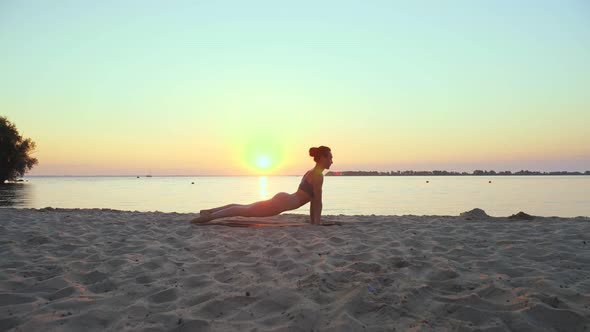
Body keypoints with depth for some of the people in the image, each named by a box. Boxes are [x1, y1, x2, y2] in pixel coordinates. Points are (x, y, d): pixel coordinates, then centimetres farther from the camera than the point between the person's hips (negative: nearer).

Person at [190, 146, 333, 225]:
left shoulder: (311, 173, 18)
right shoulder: (317, 175, -12)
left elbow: (312, 199, 22)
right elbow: (317, 200, -12)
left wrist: (312, 221, 21)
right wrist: (317, 222, -7)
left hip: (281, 199, 9)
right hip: (282, 203, -9)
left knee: (245, 209, 12)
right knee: (245, 210, -7)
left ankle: (209, 212, 17)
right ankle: (209, 216, -4)